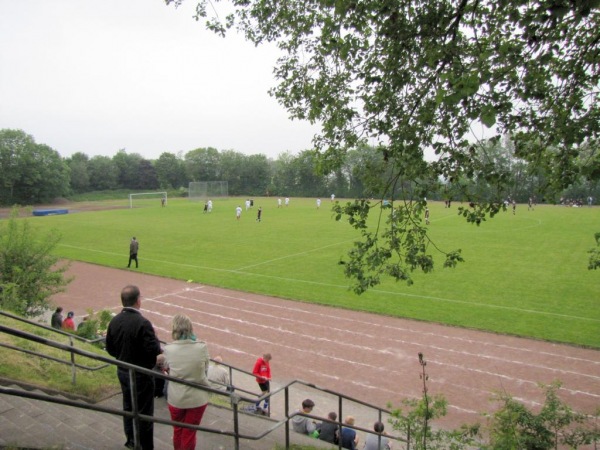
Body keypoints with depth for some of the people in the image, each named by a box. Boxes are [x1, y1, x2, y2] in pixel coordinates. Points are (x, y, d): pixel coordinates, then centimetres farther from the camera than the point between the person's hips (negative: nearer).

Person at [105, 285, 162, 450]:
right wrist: (156, 340, -6)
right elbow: (154, 350, -26)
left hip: (123, 372, 7)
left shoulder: (114, 321, -5)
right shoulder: (142, 323, -27)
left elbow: (110, 348, 4)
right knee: (144, 412, 8)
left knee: (128, 407, 23)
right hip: (141, 374, -7)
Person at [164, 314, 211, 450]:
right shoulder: (202, 347, -19)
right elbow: (205, 369, -4)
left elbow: (168, 370, -1)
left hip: (175, 398, 1)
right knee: (189, 433, 16)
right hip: (197, 398, -1)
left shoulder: (168, 349, -17)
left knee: (177, 431, 24)